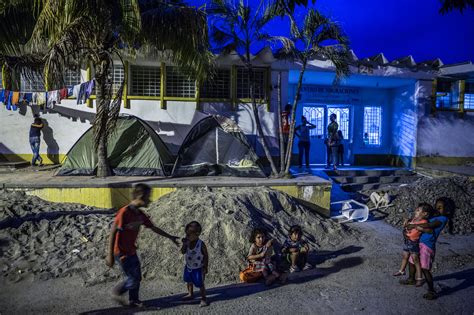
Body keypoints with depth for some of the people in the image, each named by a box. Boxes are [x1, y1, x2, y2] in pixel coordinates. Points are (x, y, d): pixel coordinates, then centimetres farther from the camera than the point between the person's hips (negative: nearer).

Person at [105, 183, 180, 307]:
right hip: (121, 253, -8)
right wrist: (110, 255, -20)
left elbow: (153, 228, 12)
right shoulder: (124, 213, -24)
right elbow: (112, 233, -21)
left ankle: (134, 301, 35)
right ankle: (117, 292, 23)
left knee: (137, 278, 16)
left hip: (132, 251, 8)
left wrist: (170, 237, 16)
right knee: (134, 279, -1)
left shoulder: (140, 214, 1)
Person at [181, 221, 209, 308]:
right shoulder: (188, 242, -9)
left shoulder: (201, 244, -24)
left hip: (198, 268, -6)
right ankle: (190, 294, 46)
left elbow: (206, 256, -16)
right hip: (188, 266, 6)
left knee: (200, 284, 1)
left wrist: (205, 267, -15)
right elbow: (183, 252, -13)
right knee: (189, 281, 24)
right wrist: (184, 244, -28)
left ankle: (203, 299, 17)